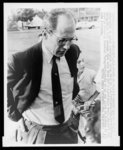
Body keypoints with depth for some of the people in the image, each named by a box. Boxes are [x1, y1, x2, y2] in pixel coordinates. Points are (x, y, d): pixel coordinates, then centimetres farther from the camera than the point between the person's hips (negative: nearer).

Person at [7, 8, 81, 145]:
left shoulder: (73, 51, -7)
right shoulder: (20, 61, -20)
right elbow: (6, 93, -4)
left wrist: (68, 105, 8)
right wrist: (18, 118, -3)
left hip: (68, 130, 4)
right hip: (35, 134, -4)